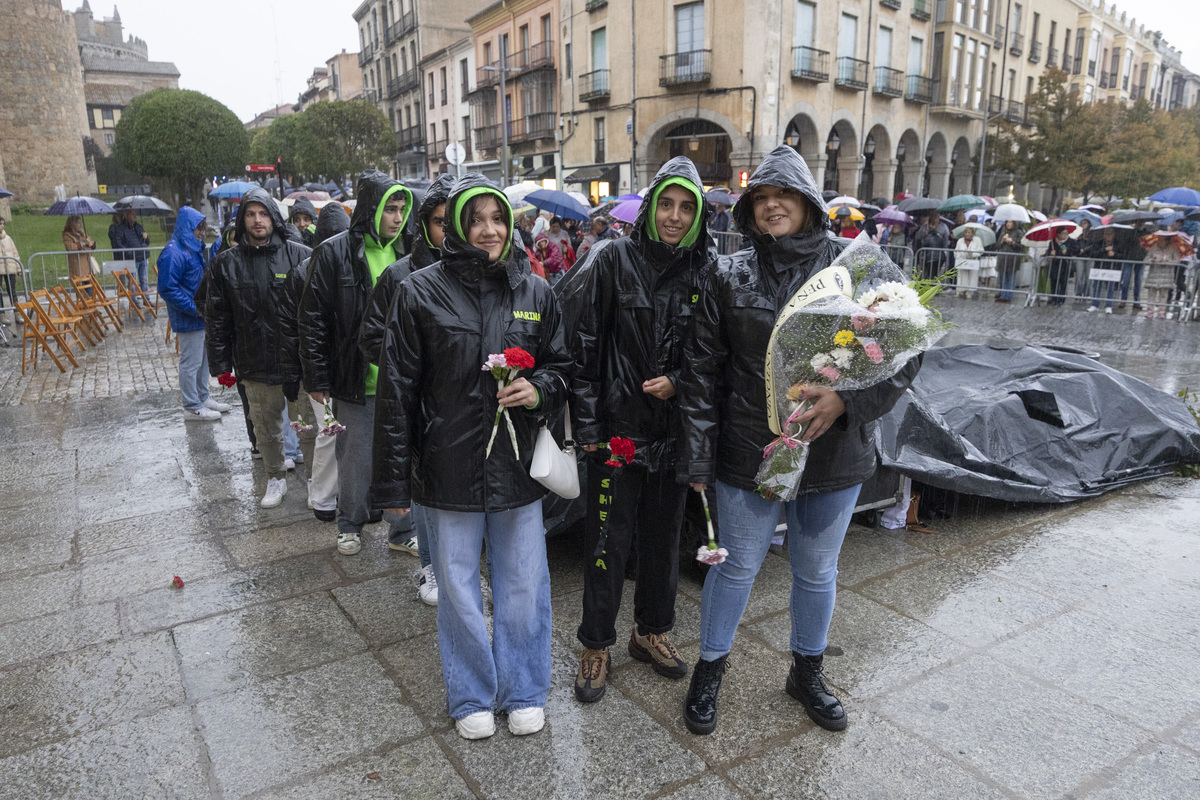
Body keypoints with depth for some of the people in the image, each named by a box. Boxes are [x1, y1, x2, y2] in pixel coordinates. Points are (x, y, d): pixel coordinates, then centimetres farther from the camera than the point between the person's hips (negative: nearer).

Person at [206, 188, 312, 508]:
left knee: (309, 423, 6)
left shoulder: (301, 256, -3)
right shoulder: (226, 263, 4)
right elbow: (218, 319, 8)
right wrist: (220, 363, 4)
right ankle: (276, 478, 33)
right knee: (266, 428, 14)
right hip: (255, 364, 3)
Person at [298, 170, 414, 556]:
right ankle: (350, 525, 33)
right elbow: (312, 319, -5)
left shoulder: (407, 251, 5)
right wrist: (317, 379, -8)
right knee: (355, 458, 11)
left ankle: (403, 530, 25)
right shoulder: (336, 253, -6)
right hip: (355, 380, -2)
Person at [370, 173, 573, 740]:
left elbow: (562, 365, 13)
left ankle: (523, 692, 35)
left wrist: (540, 389, -12)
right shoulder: (422, 293, -5)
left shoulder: (536, 292, 3)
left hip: (518, 465, 2)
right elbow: (397, 390, -5)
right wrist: (394, 480, -5)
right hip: (448, 468, -2)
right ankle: (471, 697, 36)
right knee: (458, 589, 13)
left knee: (524, 586, 13)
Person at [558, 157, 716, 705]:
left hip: (675, 428, 3)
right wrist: (587, 423, -11)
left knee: (664, 535, 16)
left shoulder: (706, 270, 2)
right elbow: (582, 345, -8)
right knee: (608, 541, 6)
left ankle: (651, 631, 37)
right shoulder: (614, 261, -6)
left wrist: (679, 382, -10)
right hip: (618, 427, -3)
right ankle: (596, 646, 25)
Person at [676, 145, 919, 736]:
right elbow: (702, 370, -1)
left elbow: (905, 351, -3)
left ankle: (808, 672, 43)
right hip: (748, 454, -1)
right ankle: (709, 670, 36)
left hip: (834, 455, 1)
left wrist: (848, 398, -21)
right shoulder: (729, 277, -2)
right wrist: (699, 455, -4)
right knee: (737, 566, 13)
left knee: (817, 570, 18)